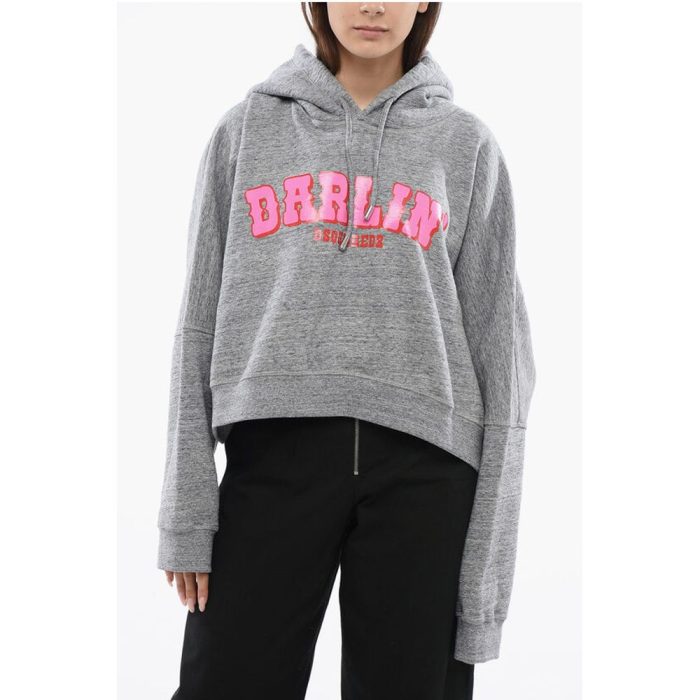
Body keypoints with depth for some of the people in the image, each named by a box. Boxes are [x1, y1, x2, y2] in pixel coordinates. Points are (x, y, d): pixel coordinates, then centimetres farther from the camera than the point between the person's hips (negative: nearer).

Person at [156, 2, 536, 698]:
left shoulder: (466, 143, 11)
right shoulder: (249, 127, 12)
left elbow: (497, 340, 7)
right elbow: (200, 320, 9)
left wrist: (490, 550, 0)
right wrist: (187, 509, 1)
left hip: (422, 464, 0)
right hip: (273, 451, 0)